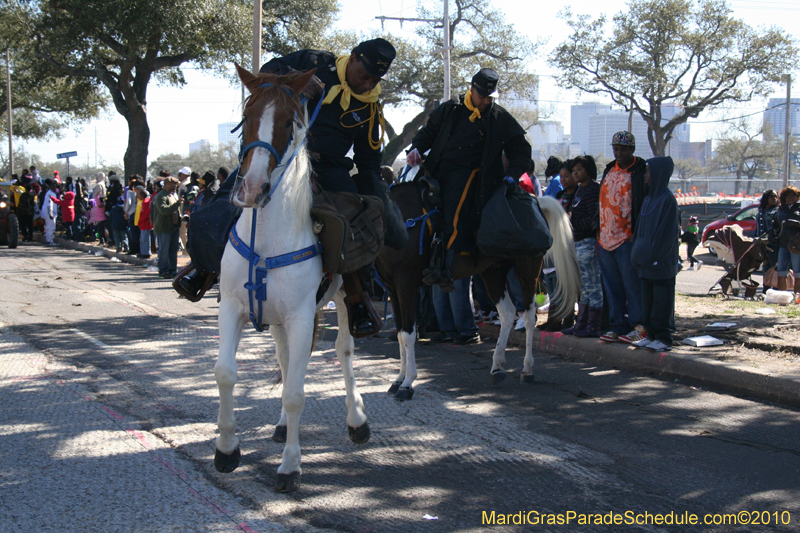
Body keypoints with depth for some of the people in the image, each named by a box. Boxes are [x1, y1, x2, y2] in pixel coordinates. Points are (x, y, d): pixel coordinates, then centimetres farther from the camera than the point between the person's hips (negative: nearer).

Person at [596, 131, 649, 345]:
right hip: (606, 239, 7)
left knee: (632, 284, -5)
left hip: (627, 240, -7)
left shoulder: (641, 172, -6)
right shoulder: (609, 170, 16)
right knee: (612, 286, 10)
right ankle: (619, 325, 16)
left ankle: (639, 327, 2)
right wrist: (599, 234, 16)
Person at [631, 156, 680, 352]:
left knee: (662, 300, -3)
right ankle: (651, 335, 18)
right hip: (646, 261, 8)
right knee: (648, 299, 11)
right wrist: (638, 253, 8)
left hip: (662, 262, -8)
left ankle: (664, 338, 1)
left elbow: (667, 231, -16)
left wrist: (653, 255, -18)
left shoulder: (668, 199, -11)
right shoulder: (648, 199, 14)